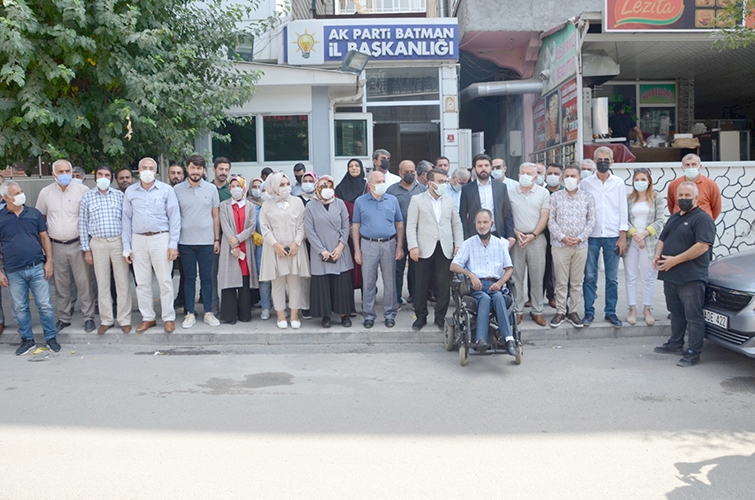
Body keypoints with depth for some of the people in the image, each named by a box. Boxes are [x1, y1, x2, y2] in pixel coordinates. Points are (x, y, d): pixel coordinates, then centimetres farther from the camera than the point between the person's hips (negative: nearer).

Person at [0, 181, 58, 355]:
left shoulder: (34, 213, 5)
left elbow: (44, 237, 8)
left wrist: (49, 261, 0)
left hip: (38, 268, 0)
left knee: (45, 305, 3)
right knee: (20, 308, 9)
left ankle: (51, 338, 15)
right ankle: (27, 340, 22)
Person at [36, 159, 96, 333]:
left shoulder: (83, 190, -4)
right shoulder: (45, 193, 5)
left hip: (78, 244, -3)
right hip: (56, 246, 3)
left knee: (84, 282, 0)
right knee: (61, 284, 11)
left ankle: (88, 317, 10)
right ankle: (63, 318, 22)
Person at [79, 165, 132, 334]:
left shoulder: (119, 195, 6)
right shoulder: (87, 197, 6)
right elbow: (83, 224, 6)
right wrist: (86, 249, 2)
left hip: (119, 242, 0)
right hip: (98, 244, 0)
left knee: (123, 283, 1)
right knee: (102, 284, 6)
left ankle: (124, 319, 11)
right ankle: (106, 320, 17)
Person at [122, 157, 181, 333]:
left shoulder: (166, 190, 0)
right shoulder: (130, 192, 8)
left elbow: (174, 218, -1)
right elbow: (126, 220, 10)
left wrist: (173, 244, -8)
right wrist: (126, 247, 6)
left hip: (161, 238, -3)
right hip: (138, 239, 3)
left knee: (165, 281, 0)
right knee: (142, 282, 8)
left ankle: (169, 318, 10)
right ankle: (148, 317, 19)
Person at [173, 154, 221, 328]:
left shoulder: (211, 189, 3)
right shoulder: (177, 189, 1)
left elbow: (215, 216, 6)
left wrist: (217, 239, 2)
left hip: (207, 242, 0)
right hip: (185, 242, 0)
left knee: (206, 278, 7)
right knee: (189, 278, 7)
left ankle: (208, 312, 16)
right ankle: (190, 313, 14)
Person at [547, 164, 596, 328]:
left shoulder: (588, 197, 6)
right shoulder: (555, 197, 3)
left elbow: (591, 221, 4)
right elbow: (551, 220, 0)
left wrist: (580, 237, -8)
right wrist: (562, 237, -11)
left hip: (580, 245, 1)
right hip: (560, 245, -1)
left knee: (577, 281, 7)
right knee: (561, 281, 3)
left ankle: (574, 312, 16)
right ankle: (560, 312, 11)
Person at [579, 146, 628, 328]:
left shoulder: (618, 183, 6)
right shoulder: (586, 183, 4)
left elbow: (623, 210, 5)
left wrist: (622, 237, -2)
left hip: (612, 236, 1)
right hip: (591, 236, 0)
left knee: (612, 278, 5)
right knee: (589, 277, 1)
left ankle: (610, 312, 13)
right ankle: (589, 312, 8)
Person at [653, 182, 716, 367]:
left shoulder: (702, 218, -9)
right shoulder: (674, 218, 19)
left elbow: (702, 246, -20)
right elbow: (662, 239, 23)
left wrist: (675, 260, -20)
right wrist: (657, 255, 1)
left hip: (691, 278, -8)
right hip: (670, 276, 8)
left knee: (693, 316, -2)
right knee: (676, 313, 19)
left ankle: (693, 353, 3)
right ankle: (675, 344, 31)